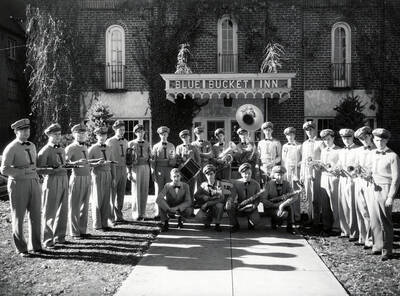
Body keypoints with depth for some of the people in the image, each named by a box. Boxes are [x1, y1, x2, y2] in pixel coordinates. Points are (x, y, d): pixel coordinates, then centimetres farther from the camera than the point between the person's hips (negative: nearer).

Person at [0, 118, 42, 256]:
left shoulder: (32, 146, 12)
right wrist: (24, 171, -19)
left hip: (33, 183, 6)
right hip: (18, 184, -6)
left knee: (35, 215, 7)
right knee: (18, 217, 3)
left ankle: (35, 245, 18)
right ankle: (21, 249, 14)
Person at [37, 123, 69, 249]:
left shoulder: (62, 150, 15)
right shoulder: (45, 151, -6)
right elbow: (39, 169, -11)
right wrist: (54, 169, -21)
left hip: (64, 180, 6)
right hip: (52, 181, -6)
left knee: (63, 211, 9)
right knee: (50, 212, 0)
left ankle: (59, 236, 21)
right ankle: (48, 240, 8)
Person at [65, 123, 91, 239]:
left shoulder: (85, 148, 14)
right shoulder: (70, 148, -8)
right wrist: (76, 163, -35)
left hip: (87, 178, 7)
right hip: (77, 178, -7)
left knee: (84, 206, 11)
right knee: (74, 207, 1)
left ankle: (83, 231, 20)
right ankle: (74, 233, 9)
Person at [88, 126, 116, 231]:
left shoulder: (108, 148, 11)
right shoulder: (92, 148, -4)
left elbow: (112, 163, 14)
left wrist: (113, 178, 10)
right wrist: (97, 164, -22)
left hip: (107, 175, 5)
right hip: (97, 175, -5)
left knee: (106, 200, 6)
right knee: (97, 201, 0)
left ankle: (104, 223, 15)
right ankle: (97, 225, 9)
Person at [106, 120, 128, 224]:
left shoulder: (125, 142, 11)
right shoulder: (109, 142, -6)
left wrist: (127, 170, 13)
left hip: (123, 169, 5)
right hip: (114, 169, -5)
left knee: (121, 194, 9)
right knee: (112, 194, 0)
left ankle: (119, 216, 18)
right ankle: (111, 216, 9)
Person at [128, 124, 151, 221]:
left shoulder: (147, 144, 12)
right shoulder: (131, 144, 3)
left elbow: (150, 158, 14)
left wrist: (151, 171, 9)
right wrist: (129, 172, -6)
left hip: (145, 168, 3)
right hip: (135, 168, -3)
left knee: (144, 191, 4)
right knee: (136, 191, -3)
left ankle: (142, 213, 13)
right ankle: (136, 214, 5)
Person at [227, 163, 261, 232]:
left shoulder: (256, 184, -1)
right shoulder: (236, 183, -2)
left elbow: (258, 198, 3)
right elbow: (232, 196, -9)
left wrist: (254, 205, -17)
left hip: (251, 208, -1)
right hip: (239, 208, 1)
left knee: (256, 220, -32)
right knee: (228, 205, -30)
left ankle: (250, 224, 12)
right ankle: (235, 225, -5)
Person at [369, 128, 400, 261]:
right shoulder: (372, 154, 10)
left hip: (386, 189, -5)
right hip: (374, 189, 6)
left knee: (385, 221, 0)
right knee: (374, 221, 7)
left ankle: (387, 251, 10)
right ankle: (377, 247, 18)